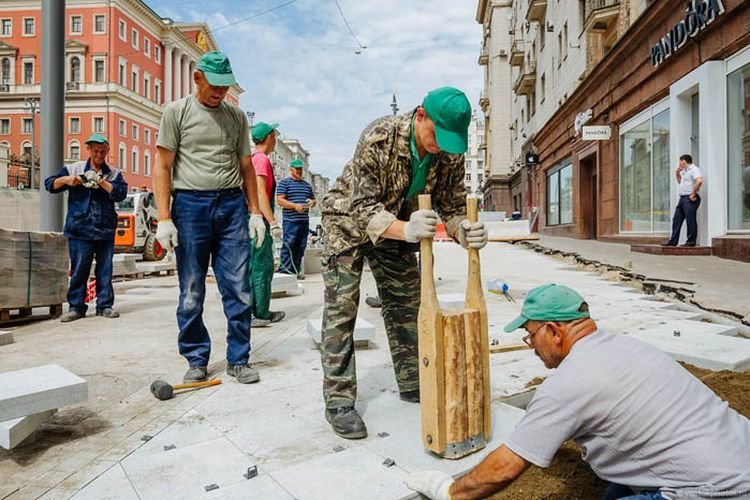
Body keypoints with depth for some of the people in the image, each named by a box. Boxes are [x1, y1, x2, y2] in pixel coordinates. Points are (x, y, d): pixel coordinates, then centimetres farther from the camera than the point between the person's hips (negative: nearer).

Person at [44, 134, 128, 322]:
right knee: (78, 269, 1)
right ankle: (76, 307, 12)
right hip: (80, 230, -1)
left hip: (106, 230, 1)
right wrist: (66, 180, -7)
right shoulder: (74, 169, 10)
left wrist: (100, 181, -13)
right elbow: (49, 184, 11)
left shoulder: (114, 173, 10)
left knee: (105, 269, 5)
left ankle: (105, 305, 13)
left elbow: (121, 193, -5)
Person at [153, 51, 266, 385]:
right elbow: (162, 166, 0)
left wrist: (255, 212, 8)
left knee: (238, 289, 1)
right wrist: (164, 218, -8)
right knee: (191, 292, 4)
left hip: (232, 205, 2)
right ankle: (196, 360, 19)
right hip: (190, 204, -2)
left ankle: (238, 359, 13)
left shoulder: (237, 116, 15)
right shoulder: (177, 111, 6)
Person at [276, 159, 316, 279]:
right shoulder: (284, 183, 2)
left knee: (301, 247, 7)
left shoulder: (307, 184, 21)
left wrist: (312, 202, 3)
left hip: (304, 220, 6)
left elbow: (314, 199, 28)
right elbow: (279, 200, -8)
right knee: (288, 245, -10)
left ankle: (296, 270, 15)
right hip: (290, 220, -6)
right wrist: (295, 205, -18)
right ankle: (284, 271, -6)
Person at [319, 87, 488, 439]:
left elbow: (451, 205, -11)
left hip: (397, 224, 6)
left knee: (406, 304, 8)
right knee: (341, 307, -9)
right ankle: (338, 399, 0)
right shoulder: (379, 137, -34)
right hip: (349, 220, -5)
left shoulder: (450, 152, -17)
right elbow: (361, 206, -36)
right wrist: (406, 230, -54)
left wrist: (465, 231, -35)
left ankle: (411, 383, 23)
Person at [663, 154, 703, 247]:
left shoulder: (694, 169, -9)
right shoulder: (684, 171, 21)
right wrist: (677, 173, 22)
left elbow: (699, 181, -26)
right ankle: (673, 241, 10)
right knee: (676, 220, 8)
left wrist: (693, 194, -21)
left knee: (690, 221, -6)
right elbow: (680, 182, 38)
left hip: (690, 199, -10)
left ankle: (691, 242, -1)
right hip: (682, 198, 10)